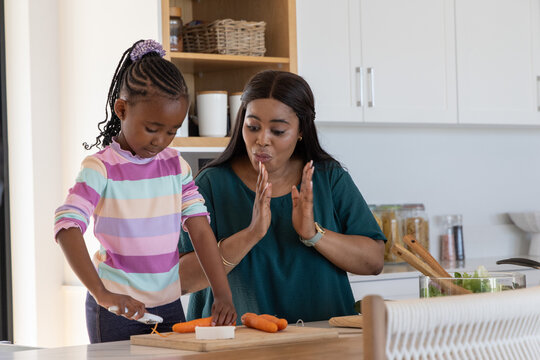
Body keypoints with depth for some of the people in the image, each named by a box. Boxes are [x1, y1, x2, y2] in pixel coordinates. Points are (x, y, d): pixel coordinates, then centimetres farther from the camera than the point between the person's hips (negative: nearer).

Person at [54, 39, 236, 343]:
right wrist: (101, 293, -33)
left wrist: (223, 295, -11)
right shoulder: (101, 169, -11)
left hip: (169, 305, 5)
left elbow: (200, 229, 0)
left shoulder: (177, 166, 5)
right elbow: (67, 227, -23)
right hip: (117, 308, -4)